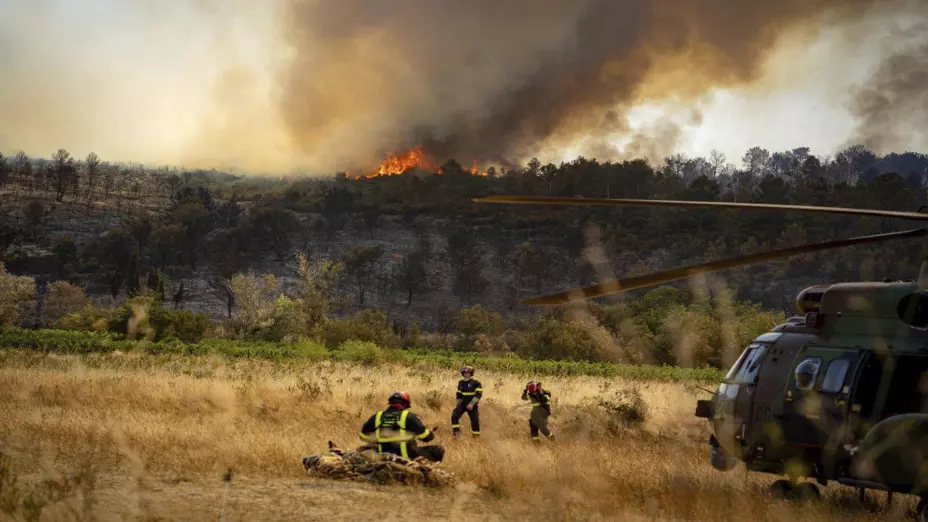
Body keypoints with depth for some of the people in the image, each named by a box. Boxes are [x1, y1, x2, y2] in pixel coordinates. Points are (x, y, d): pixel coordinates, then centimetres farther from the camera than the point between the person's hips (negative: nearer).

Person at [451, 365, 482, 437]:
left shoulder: (476, 383, -8)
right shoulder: (461, 383, 9)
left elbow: (479, 394, -16)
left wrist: (472, 404, -23)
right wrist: (458, 405, 15)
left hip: (472, 406, -4)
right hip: (462, 404, 4)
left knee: (475, 421, -1)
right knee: (454, 416, -17)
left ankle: (476, 436, 16)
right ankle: (456, 431, -6)